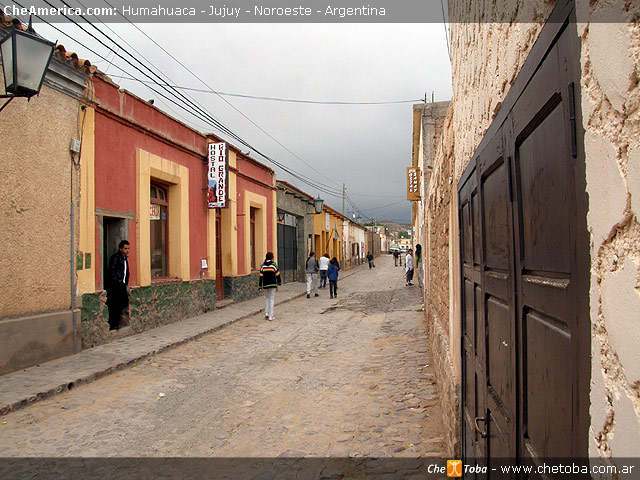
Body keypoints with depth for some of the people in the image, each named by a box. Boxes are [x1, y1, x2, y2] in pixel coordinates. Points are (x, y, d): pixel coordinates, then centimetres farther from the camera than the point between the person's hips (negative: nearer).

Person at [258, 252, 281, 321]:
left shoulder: (263, 265, 0)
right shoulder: (273, 265, -7)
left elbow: (261, 276, 1)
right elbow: (277, 275, -3)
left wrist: (260, 286, 5)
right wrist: (279, 282, 14)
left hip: (265, 285, 3)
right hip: (273, 284, -3)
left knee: (267, 298, 21)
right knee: (272, 299, 3)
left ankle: (266, 313, 13)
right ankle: (270, 315, 1)